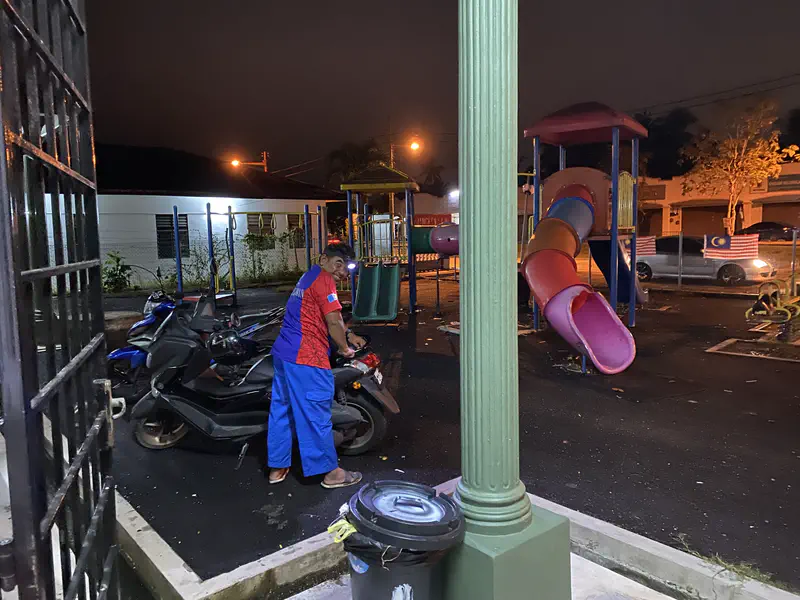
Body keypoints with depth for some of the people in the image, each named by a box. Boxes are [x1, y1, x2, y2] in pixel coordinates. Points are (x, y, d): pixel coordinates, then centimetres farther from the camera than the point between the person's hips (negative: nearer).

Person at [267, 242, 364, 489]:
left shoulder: (309, 277, 21)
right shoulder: (323, 279, -10)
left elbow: (333, 316, 31)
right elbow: (333, 322, -14)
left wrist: (349, 336, 33)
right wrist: (345, 349, 0)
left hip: (283, 352, 10)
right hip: (306, 357, -10)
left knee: (281, 410, 15)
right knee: (316, 415, -2)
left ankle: (277, 467, 25)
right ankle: (331, 472, 8)